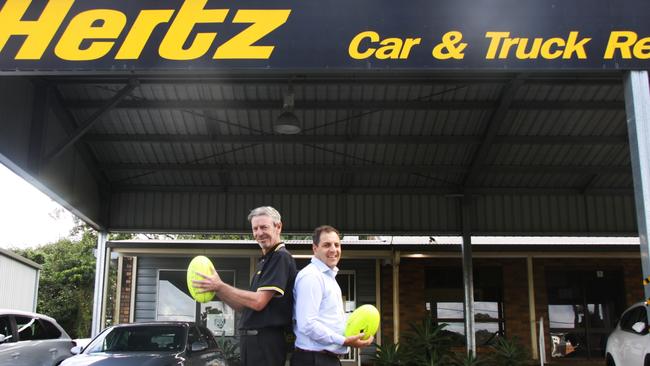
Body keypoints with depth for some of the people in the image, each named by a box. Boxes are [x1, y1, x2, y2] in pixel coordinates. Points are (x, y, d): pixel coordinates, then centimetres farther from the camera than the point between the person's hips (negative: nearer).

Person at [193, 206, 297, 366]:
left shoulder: (281, 257, -12)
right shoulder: (264, 261, 19)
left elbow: (258, 302, -19)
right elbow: (245, 305, 18)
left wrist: (220, 286, -13)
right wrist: (217, 291, 5)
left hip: (266, 341, -9)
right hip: (253, 340, 9)